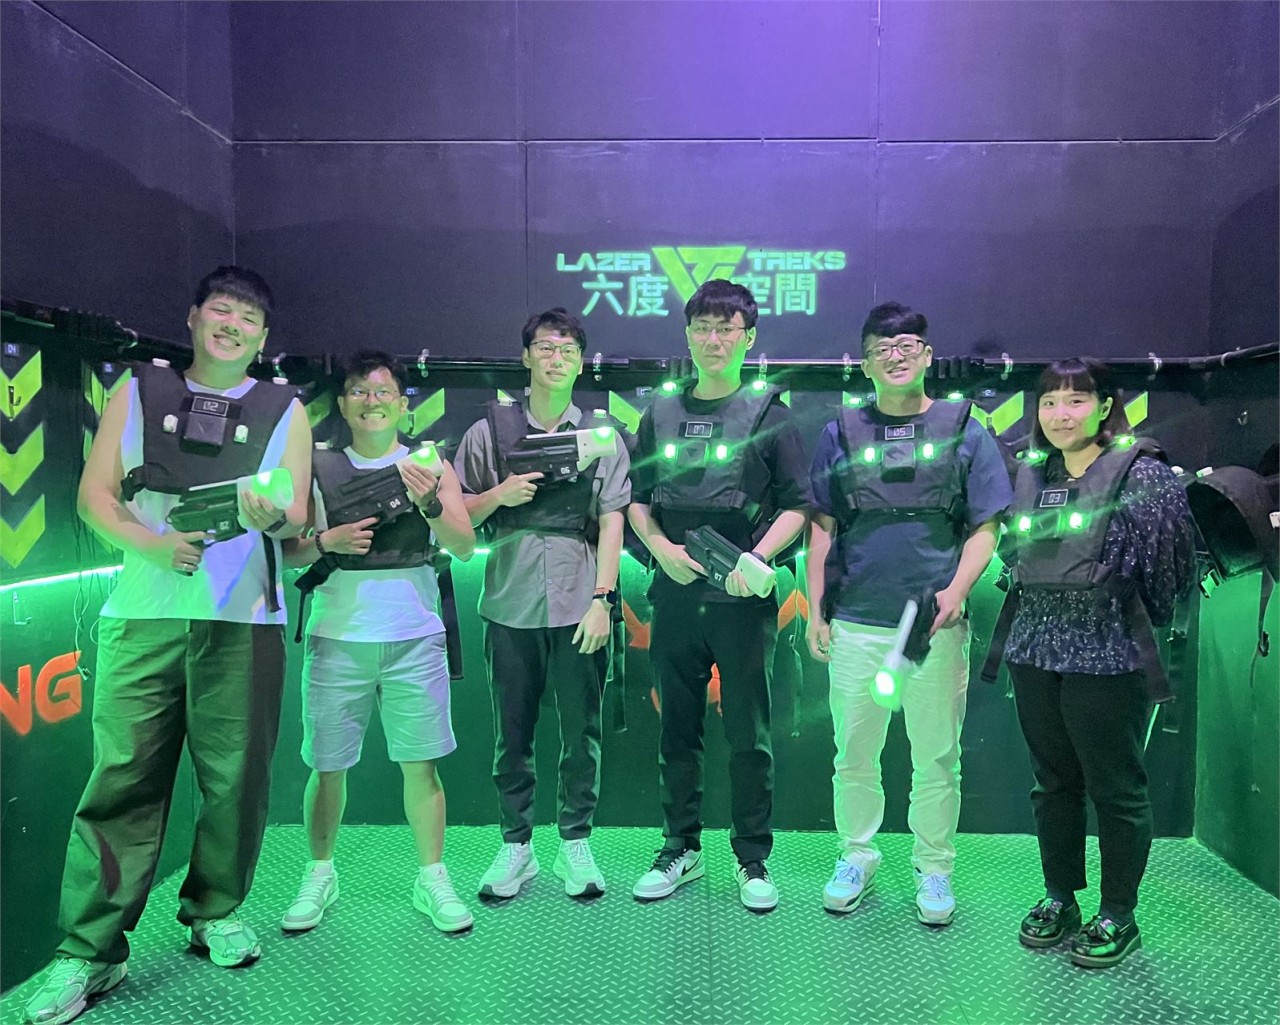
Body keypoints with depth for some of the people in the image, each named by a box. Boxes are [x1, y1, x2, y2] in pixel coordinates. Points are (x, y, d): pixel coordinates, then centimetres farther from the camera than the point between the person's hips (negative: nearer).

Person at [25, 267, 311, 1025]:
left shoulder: (285, 411, 12)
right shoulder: (138, 391, 13)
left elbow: (297, 514, 4)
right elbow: (95, 491, 7)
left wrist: (271, 516, -20)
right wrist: (148, 541, -12)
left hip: (244, 619, 0)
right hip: (142, 613, 0)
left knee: (236, 776, 3)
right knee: (122, 778, -2)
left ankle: (216, 911, 24)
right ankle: (90, 952, 9)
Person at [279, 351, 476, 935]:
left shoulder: (430, 467, 7)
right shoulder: (317, 469, 9)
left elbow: (464, 547, -1)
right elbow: (287, 552, 8)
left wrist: (430, 505, -18)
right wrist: (326, 541, -12)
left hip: (414, 637, -1)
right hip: (336, 638, 1)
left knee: (420, 764, 2)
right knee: (326, 766, 7)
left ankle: (431, 879, 15)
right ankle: (320, 875, 27)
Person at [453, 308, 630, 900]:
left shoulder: (602, 434, 8)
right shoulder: (489, 432, 8)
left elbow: (612, 521, 3)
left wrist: (602, 597, -5)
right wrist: (499, 495, -9)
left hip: (580, 607, 0)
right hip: (511, 606, 1)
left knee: (581, 733, 6)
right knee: (512, 733, 8)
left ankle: (576, 845, 20)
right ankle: (516, 846, 22)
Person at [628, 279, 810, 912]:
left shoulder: (769, 414, 2)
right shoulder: (661, 415, 11)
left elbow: (797, 506, 0)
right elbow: (636, 500, 13)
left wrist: (757, 558, -15)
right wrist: (661, 547, -5)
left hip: (743, 599, -3)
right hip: (675, 596, 3)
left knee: (748, 736, 5)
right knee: (678, 730, 11)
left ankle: (753, 861, 19)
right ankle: (680, 850, 26)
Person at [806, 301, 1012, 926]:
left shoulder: (965, 433, 6)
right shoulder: (840, 435, 9)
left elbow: (984, 527, 3)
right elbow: (822, 528, 10)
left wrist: (956, 591, -13)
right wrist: (816, 610, 4)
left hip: (936, 624, -1)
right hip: (855, 624, 1)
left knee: (936, 758, 8)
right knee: (853, 755, 10)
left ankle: (934, 870, 25)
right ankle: (856, 858, 28)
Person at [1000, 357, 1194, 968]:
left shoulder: (1143, 474, -9)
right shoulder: (1031, 476, 9)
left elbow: (1171, 566, -9)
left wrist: (1137, 623, 0)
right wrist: (1042, 617, 15)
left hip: (1108, 657, -5)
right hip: (1035, 651, 6)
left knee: (1115, 788, 6)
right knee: (1052, 781, 15)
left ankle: (1118, 917, 23)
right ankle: (1059, 898, 31)